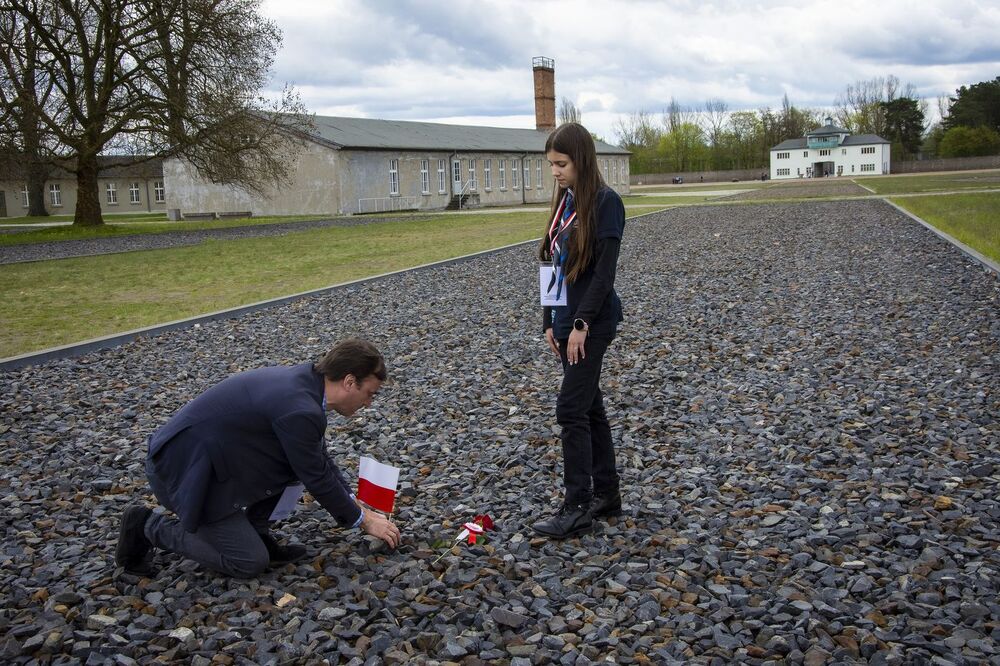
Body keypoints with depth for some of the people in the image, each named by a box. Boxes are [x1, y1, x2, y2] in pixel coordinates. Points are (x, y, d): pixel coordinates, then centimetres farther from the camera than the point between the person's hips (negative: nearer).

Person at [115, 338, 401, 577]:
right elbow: (317, 478, -12)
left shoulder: (303, 380, 3)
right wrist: (363, 520, 3)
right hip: (183, 469, -10)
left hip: (205, 453, 10)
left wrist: (355, 505, 19)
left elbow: (319, 459, 17)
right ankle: (148, 528, 5)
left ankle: (252, 532, 13)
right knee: (251, 562, -2)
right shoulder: (299, 409, -26)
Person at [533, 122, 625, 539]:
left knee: (571, 409, -8)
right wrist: (550, 321, 12)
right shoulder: (564, 201, 12)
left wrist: (581, 324, -19)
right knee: (589, 407, 13)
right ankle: (606, 495, 23)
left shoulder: (605, 202, -12)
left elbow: (604, 270, -17)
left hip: (593, 321, -8)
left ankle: (577, 508, -1)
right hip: (566, 319, 9)